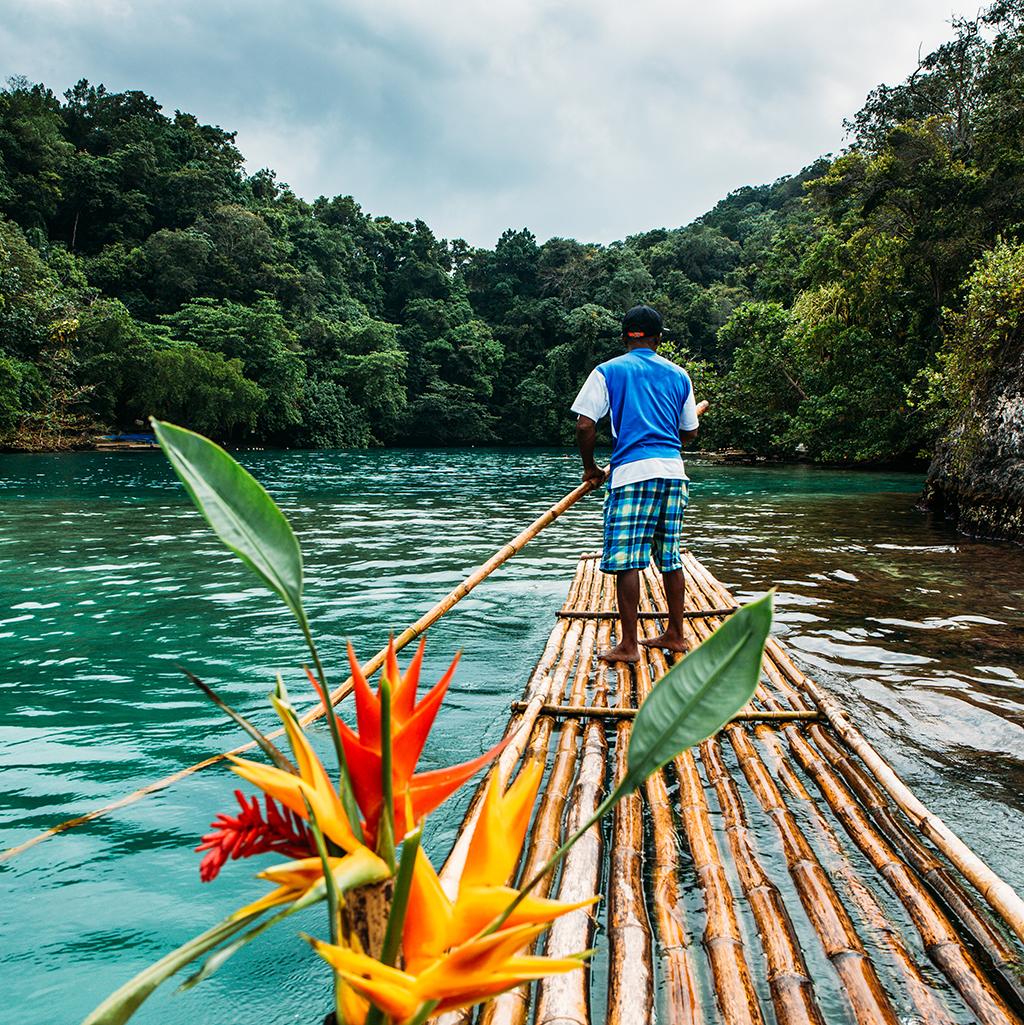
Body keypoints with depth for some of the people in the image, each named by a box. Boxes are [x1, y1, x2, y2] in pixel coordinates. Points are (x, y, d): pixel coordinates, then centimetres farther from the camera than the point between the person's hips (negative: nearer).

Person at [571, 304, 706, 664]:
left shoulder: (608, 371, 3)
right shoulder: (678, 375, 15)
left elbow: (585, 425, -5)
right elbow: (688, 432, 19)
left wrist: (590, 467, 9)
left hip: (632, 472, -5)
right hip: (673, 471, 5)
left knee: (626, 559, -2)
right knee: (670, 556, 13)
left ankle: (628, 645, -1)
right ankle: (674, 635, 21)